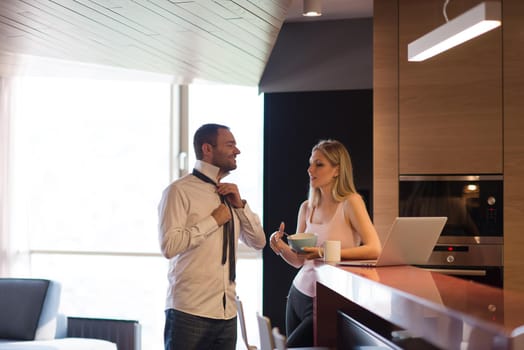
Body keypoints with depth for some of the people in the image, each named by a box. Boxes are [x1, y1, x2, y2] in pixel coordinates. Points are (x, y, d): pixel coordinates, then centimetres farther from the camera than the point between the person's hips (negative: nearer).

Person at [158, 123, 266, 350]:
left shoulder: (228, 194, 14)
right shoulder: (179, 191, -8)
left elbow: (258, 242, 14)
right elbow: (169, 246, -18)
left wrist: (240, 205, 2)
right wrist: (213, 220, -15)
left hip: (227, 312, 7)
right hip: (190, 312, -6)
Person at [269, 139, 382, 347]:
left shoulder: (350, 202, -10)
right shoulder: (306, 207, 6)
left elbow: (374, 250, -22)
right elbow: (299, 261, 10)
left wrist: (326, 253, -29)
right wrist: (281, 248, -11)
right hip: (299, 294, 6)